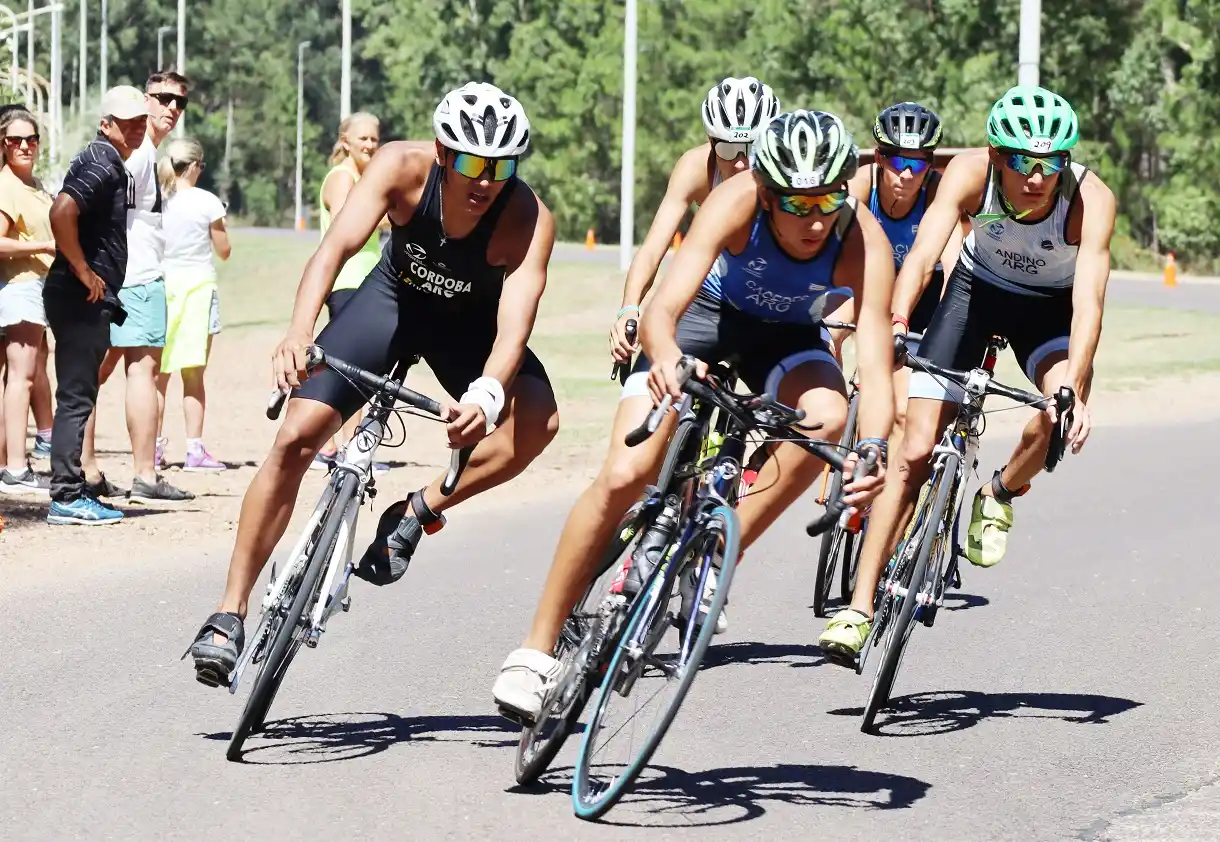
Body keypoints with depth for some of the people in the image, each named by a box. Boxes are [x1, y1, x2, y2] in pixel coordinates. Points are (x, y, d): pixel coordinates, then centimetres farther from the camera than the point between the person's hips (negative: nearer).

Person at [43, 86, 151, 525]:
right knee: (77, 397, -8)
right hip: (81, 297, -10)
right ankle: (67, 498, -7)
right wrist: (82, 270, -22)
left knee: (79, 395, 14)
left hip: (91, 297, 10)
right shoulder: (101, 163, -14)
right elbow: (62, 211, -29)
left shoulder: (113, 165, 17)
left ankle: (70, 490, 20)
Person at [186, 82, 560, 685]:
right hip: (395, 295, 0)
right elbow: (336, 246, -40)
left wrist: (487, 394, -63)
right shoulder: (402, 166, -30)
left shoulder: (528, 220, -33)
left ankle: (414, 514, -12)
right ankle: (230, 613, -3)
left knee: (538, 421, -29)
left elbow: (514, 324, -42)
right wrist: (299, 333, -58)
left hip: (468, 320, 0)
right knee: (296, 437, -13)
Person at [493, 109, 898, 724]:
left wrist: (872, 449, -59)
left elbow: (875, 364, -40)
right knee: (625, 475, -17)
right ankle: (536, 650, -4)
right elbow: (661, 309, -45)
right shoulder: (737, 202, -36)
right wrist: (668, 361, -67)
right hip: (708, 309, -1)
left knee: (828, 418, -33)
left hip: (786, 334, 1)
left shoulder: (863, 242, -33)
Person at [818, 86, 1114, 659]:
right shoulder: (970, 173, -30)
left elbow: (1088, 300, -41)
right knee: (914, 453, -8)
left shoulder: (1091, 199, -33)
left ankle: (1000, 495, 0)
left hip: (1049, 307, -1)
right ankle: (860, 608, -3)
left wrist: (1074, 390, -54)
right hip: (978, 289, 1)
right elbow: (923, 254, -39)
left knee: (1063, 413, -32)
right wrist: (896, 324, -56)